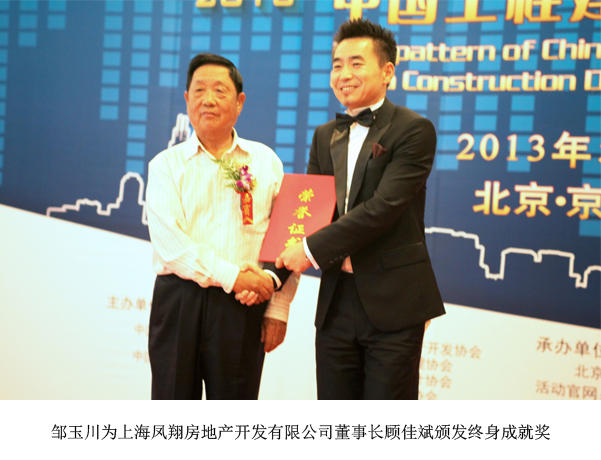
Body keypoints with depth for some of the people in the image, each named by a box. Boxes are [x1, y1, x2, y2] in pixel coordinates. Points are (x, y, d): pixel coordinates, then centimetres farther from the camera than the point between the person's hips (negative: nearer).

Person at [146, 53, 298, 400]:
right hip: (179, 302, -1)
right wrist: (230, 276, -15)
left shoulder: (266, 161, 10)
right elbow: (168, 240, -7)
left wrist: (278, 307, -1)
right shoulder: (167, 164, 6)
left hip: (243, 307, 1)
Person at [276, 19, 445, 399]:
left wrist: (312, 249, -18)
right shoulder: (325, 136, 14)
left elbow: (383, 208, -18)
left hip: (392, 304, -6)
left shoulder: (413, 130, -7)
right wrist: (282, 264, -6)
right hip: (336, 301, 6)